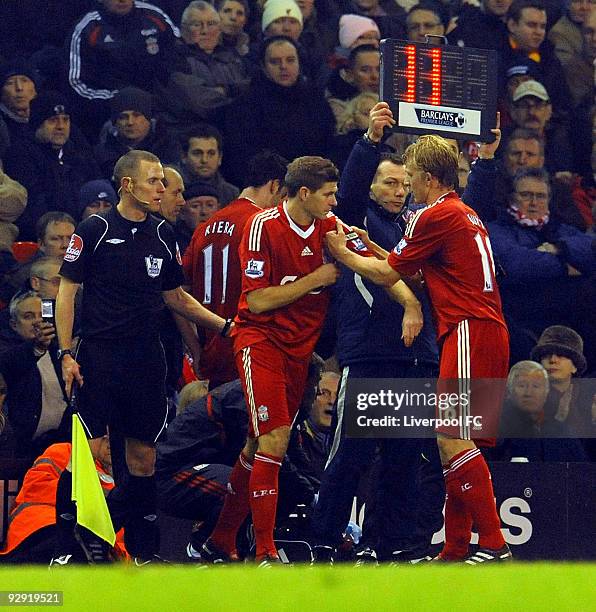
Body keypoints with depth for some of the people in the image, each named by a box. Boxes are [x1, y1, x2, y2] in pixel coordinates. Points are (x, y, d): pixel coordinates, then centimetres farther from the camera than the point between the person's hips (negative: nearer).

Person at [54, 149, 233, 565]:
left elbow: (176, 297, 22)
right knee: (89, 449, -10)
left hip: (147, 358, 5)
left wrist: (224, 325, 14)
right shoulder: (95, 230, -4)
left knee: (143, 453, 6)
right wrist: (66, 353, -9)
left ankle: (143, 551, 13)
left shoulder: (162, 235, 11)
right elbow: (67, 292, -2)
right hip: (100, 355, -5)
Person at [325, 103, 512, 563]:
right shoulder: (466, 214, 22)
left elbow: (388, 275, -1)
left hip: (469, 331, -10)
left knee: (452, 437, -15)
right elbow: (407, 269, 27)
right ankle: (456, 550, 10)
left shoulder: (436, 215, -8)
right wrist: (370, 246, 25)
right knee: (451, 439, 10)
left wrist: (344, 254, 13)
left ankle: (494, 545, -21)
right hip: (485, 332, 10)